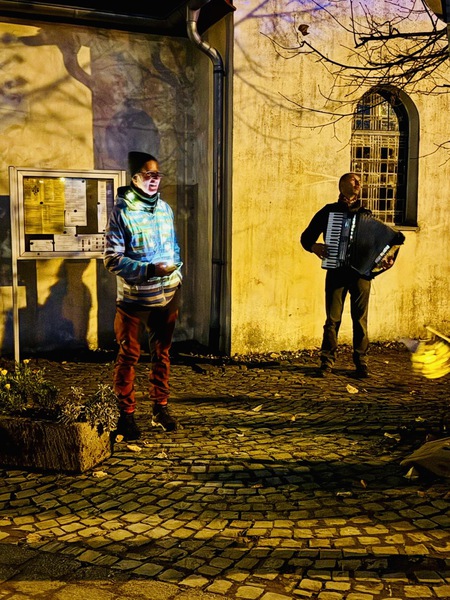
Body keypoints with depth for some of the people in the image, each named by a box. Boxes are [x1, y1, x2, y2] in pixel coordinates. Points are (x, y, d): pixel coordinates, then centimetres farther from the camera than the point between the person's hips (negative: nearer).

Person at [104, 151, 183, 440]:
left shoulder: (165, 208, 8)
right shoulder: (122, 210, -9)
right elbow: (112, 258, -13)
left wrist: (177, 273, 8)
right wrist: (150, 270, -21)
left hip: (167, 296, 5)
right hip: (134, 297, -5)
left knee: (162, 353, 14)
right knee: (129, 355, 3)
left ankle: (161, 407, 27)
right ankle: (126, 414, 14)